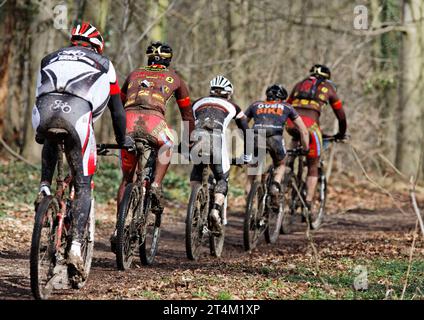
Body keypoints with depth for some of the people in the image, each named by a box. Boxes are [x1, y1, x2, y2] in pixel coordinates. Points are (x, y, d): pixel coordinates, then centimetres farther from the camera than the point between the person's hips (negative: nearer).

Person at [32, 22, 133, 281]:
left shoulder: (50, 58, 37)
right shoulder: (104, 65, 32)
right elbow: (117, 108, 36)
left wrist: (40, 132, 60)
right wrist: (123, 139, 52)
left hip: (44, 111, 2)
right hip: (77, 111, -2)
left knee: (51, 143, 41)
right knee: (83, 186, 8)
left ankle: (45, 188, 20)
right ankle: (76, 248, -7)